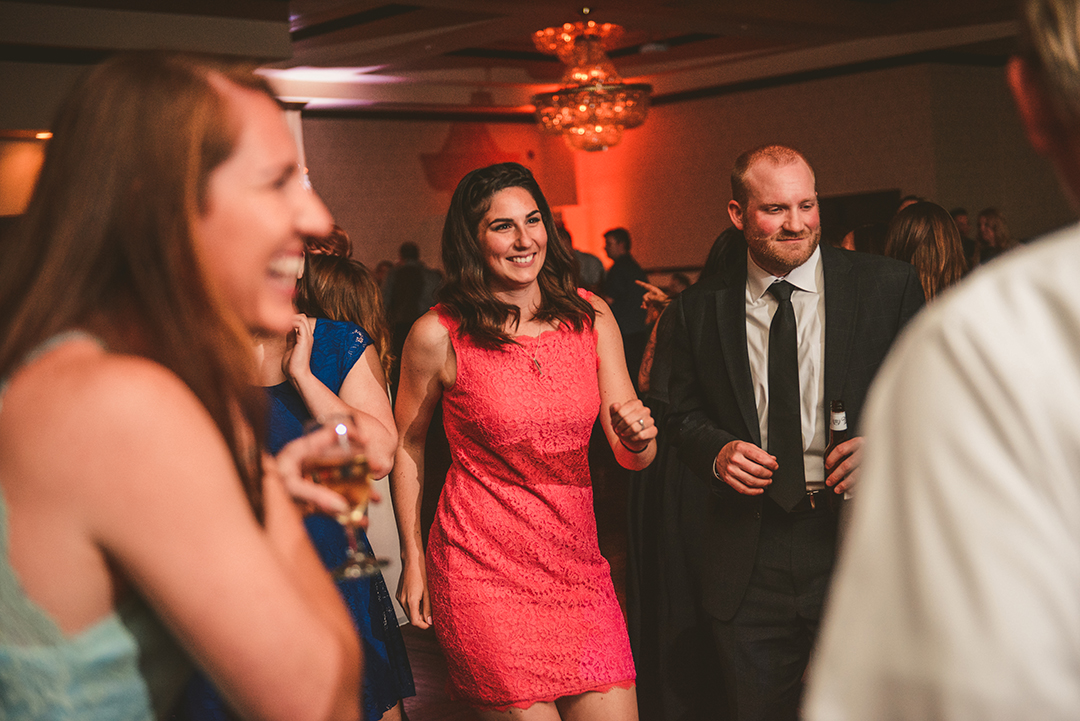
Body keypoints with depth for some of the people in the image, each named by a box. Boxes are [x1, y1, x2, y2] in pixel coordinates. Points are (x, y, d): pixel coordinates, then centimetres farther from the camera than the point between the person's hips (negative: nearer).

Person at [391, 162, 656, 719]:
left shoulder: (590, 316, 2)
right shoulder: (439, 334, -8)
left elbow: (635, 457, 4)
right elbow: (405, 445, 7)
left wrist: (637, 437, -19)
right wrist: (413, 558, 7)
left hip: (576, 565, 4)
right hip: (482, 569, -3)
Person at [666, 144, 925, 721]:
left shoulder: (888, 285, -1)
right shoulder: (700, 309, 4)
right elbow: (684, 416, 12)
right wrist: (717, 451, -9)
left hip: (859, 542, -1)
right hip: (748, 560, 2)